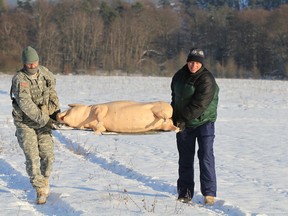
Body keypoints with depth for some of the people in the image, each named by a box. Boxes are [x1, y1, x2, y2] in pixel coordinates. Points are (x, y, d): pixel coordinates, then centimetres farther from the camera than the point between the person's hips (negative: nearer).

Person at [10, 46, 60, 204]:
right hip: (25, 124, -4)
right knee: (32, 157, -11)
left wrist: (55, 108, 7)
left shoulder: (43, 72, -3)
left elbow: (51, 88, 17)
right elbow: (26, 105, -29)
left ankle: (44, 180, 27)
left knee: (48, 156, 0)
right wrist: (44, 119, -30)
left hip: (42, 122, 5)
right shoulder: (19, 79, -21)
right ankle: (40, 191, -3)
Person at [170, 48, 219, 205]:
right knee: (185, 158, 8)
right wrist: (175, 118, 8)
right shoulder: (179, 76, 5)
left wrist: (183, 118, -22)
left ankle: (209, 193, -10)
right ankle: (185, 193, 16)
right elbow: (175, 98, 18)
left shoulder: (206, 80, -18)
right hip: (184, 125, 6)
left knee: (206, 155, -12)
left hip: (204, 122, -6)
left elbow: (199, 105, -24)